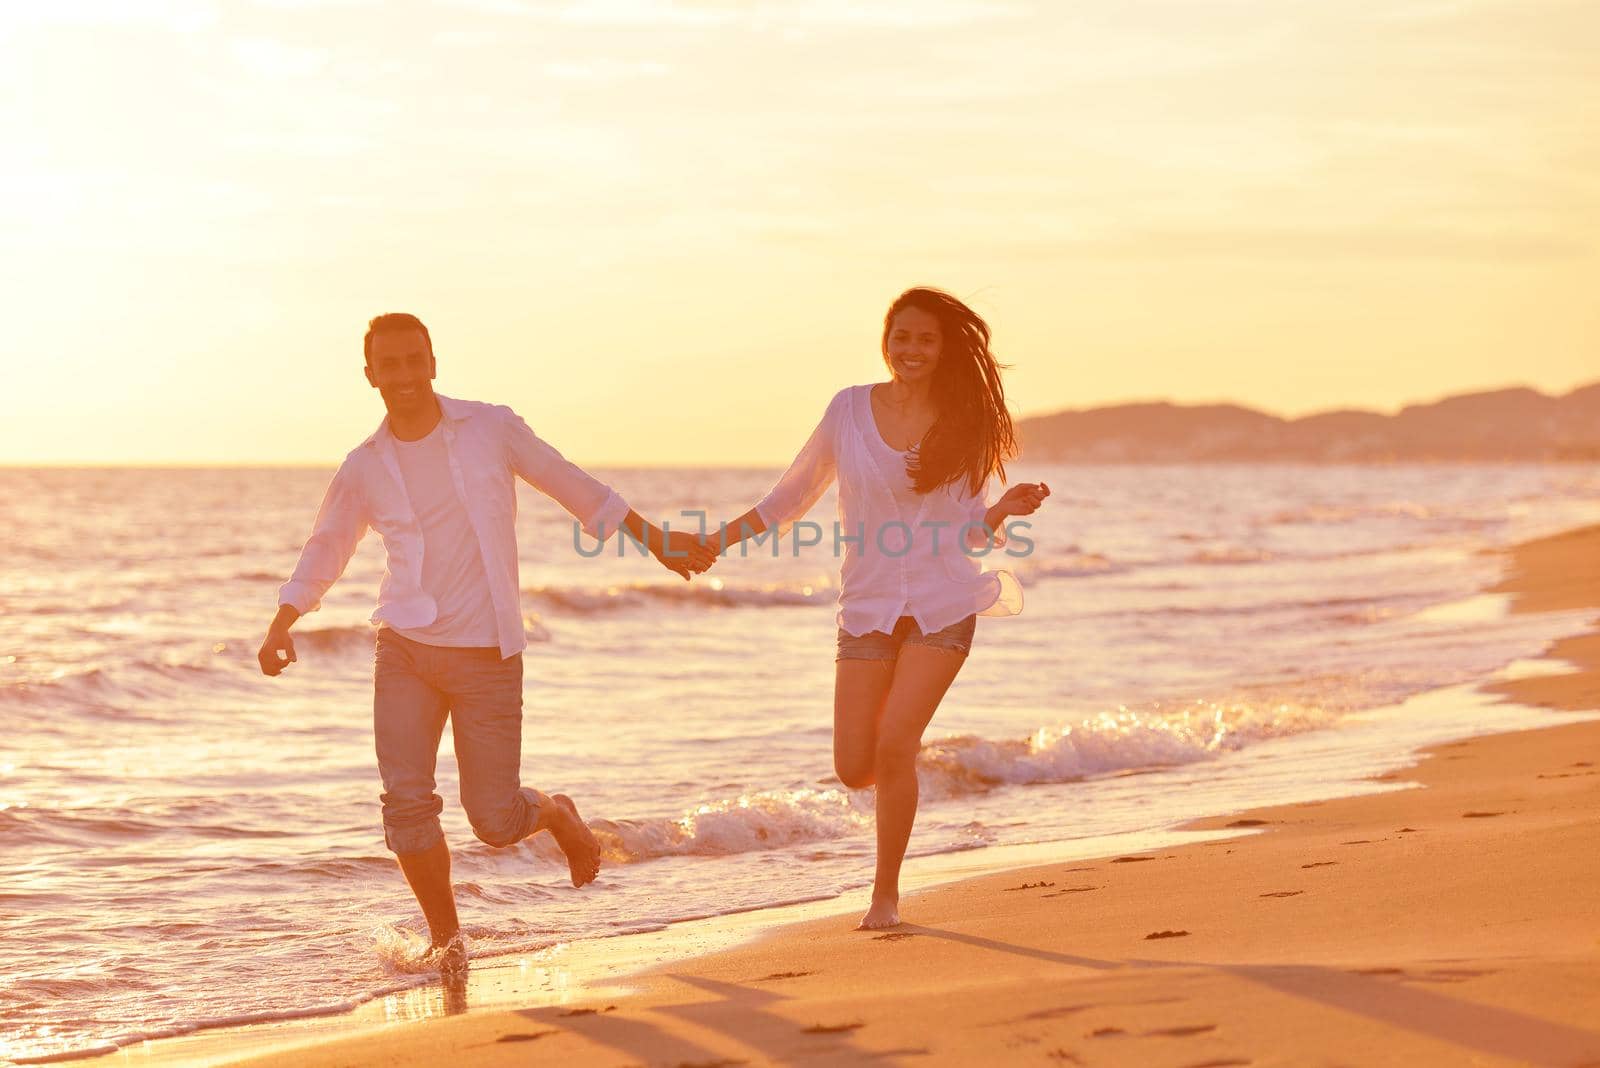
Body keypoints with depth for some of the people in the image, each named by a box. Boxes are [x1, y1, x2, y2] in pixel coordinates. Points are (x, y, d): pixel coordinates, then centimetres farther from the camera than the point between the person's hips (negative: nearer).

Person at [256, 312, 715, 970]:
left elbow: (572, 485, 12)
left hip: (487, 655, -2)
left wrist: (656, 542, 16)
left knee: (495, 818, -3)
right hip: (404, 651, 2)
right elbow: (324, 551, 18)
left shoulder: (491, 429, 1)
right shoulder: (364, 468, 6)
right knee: (407, 801, -10)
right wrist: (281, 627, 3)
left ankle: (556, 814, 32)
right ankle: (445, 936, 9)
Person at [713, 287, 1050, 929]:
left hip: (943, 606, -2)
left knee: (893, 748, -16)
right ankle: (905, 747, 33)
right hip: (867, 607, 2)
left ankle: (886, 894, 1)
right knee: (854, 769, -5)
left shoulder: (963, 424, 1)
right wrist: (719, 540, 8)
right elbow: (793, 497, 13)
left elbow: (971, 534, 4)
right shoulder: (850, 409, 3)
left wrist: (1005, 509, -16)